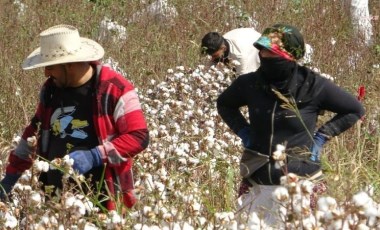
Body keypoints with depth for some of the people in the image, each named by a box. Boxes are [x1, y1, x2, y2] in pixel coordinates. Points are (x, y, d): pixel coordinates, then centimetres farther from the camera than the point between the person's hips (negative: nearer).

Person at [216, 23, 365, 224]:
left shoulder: (313, 85, -10)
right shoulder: (250, 84, -2)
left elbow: (355, 110, 3)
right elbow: (224, 104, 20)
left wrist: (322, 136, -4)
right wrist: (243, 131, 6)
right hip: (257, 185, 3)